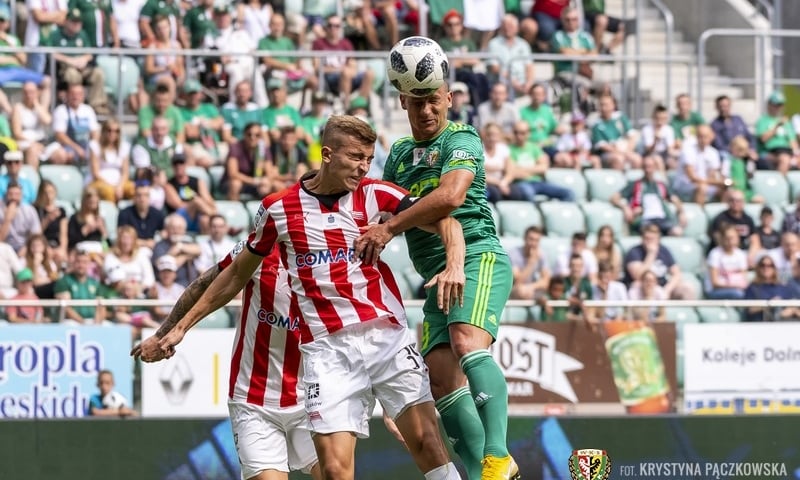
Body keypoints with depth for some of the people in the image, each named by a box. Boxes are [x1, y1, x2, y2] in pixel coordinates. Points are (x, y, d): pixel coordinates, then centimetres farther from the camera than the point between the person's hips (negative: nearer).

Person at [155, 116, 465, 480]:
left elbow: (444, 221, -2)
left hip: (387, 336, 1)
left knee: (428, 445, -10)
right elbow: (236, 274, 18)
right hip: (328, 350, 0)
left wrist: (454, 264, -24)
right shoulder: (278, 208, 5)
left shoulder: (375, 195, 4)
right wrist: (181, 327, 20)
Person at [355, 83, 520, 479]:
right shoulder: (399, 152, 20)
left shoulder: (461, 139, -3)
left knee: (467, 342, -31)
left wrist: (388, 228, -19)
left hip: (477, 258, -8)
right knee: (441, 375, -8)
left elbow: (451, 196, -20)